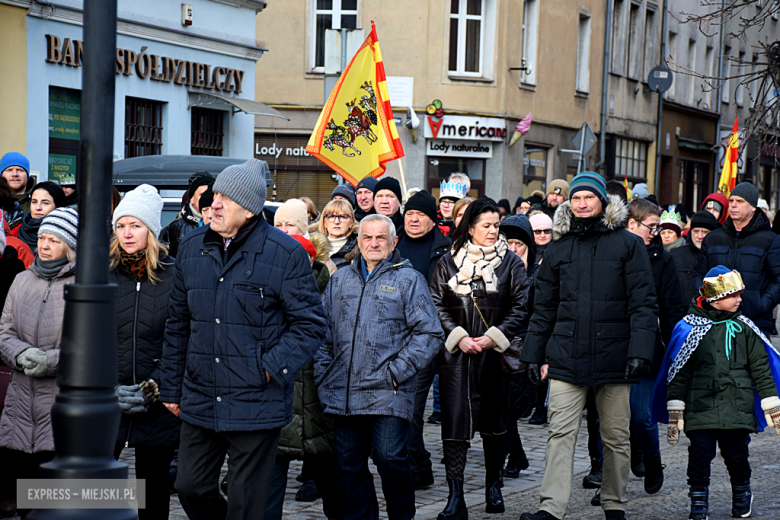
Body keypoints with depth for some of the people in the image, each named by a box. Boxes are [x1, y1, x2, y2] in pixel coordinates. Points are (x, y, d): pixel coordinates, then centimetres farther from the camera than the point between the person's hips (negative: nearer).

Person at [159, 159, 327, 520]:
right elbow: (178, 324, 15)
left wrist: (272, 368, -15)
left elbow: (310, 323, -5)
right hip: (199, 403, 5)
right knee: (191, 488, 10)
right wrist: (171, 388, 14)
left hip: (255, 405, -5)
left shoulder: (285, 253, -9)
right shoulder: (192, 248, 7)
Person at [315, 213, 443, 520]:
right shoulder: (340, 280, 17)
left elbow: (429, 333, -2)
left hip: (388, 392, -4)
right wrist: (323, 375, 8)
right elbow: (323, 332, 19)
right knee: (349, 464, 7)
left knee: (389, 457, -11)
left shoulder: (409, 280, 3)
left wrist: (398, 371, -9)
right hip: (344, 392, 4)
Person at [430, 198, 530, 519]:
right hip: (455, 354, 0)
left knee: (494, 419, 9)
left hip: (494, 353, 0)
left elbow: (521, 306, 0)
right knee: (454, 419, -6)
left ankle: (493, 486, 25)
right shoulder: (449, 261, 5)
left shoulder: (509, 261, 4)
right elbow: (436, 304, 4)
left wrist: (493, 337, -10)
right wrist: (458, 336, -9)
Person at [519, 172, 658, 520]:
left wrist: (639, 351, -13)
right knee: (560, 433, -5)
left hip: (613, 356, -2)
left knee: (616, 436, 8)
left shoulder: (627, 245, 1)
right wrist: (534, 354, 11)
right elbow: (544, 308, 16)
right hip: (566, 358, 2)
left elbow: (643, 304, -3)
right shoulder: (558, 248, 11)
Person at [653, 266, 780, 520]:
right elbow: (678, 372, 2)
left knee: (737, 454, 6)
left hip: (737, 407, 2)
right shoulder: (690, 328, -2)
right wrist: (675, 413, -1)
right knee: (700, 454, -3)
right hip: (701, 408, -2)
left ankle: (742, 497, 30)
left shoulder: (744, 328, 6)